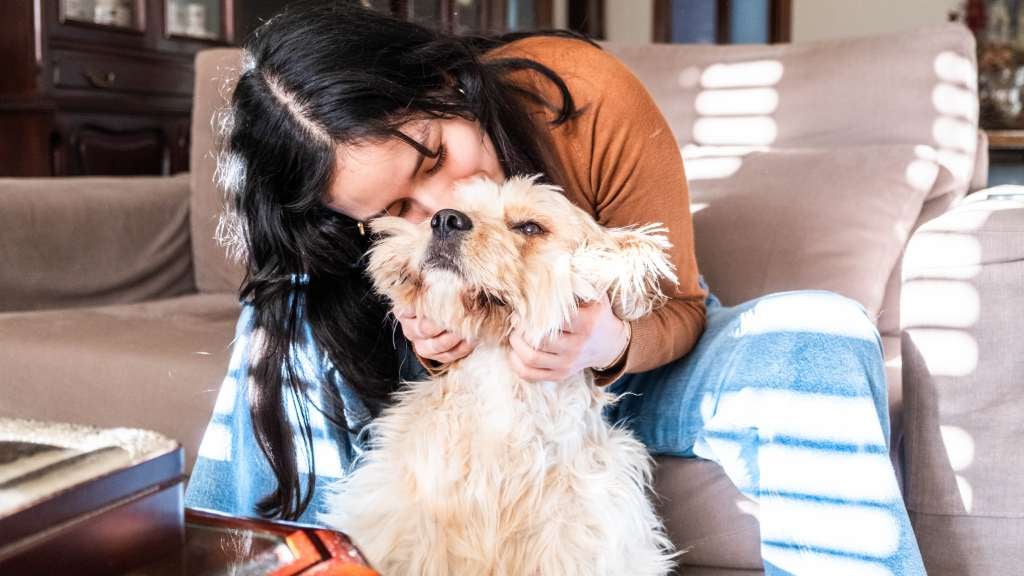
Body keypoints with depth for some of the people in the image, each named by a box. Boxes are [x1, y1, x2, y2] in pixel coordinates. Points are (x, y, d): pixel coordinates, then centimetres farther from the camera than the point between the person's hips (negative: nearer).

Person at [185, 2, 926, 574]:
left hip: (634, 365, 0)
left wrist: (610, 345, -42)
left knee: (820, 338, -30)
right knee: (297, 316, -24)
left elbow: (677, 306, -18)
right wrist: (425, 347, -33)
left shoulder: (586, 96, -31)